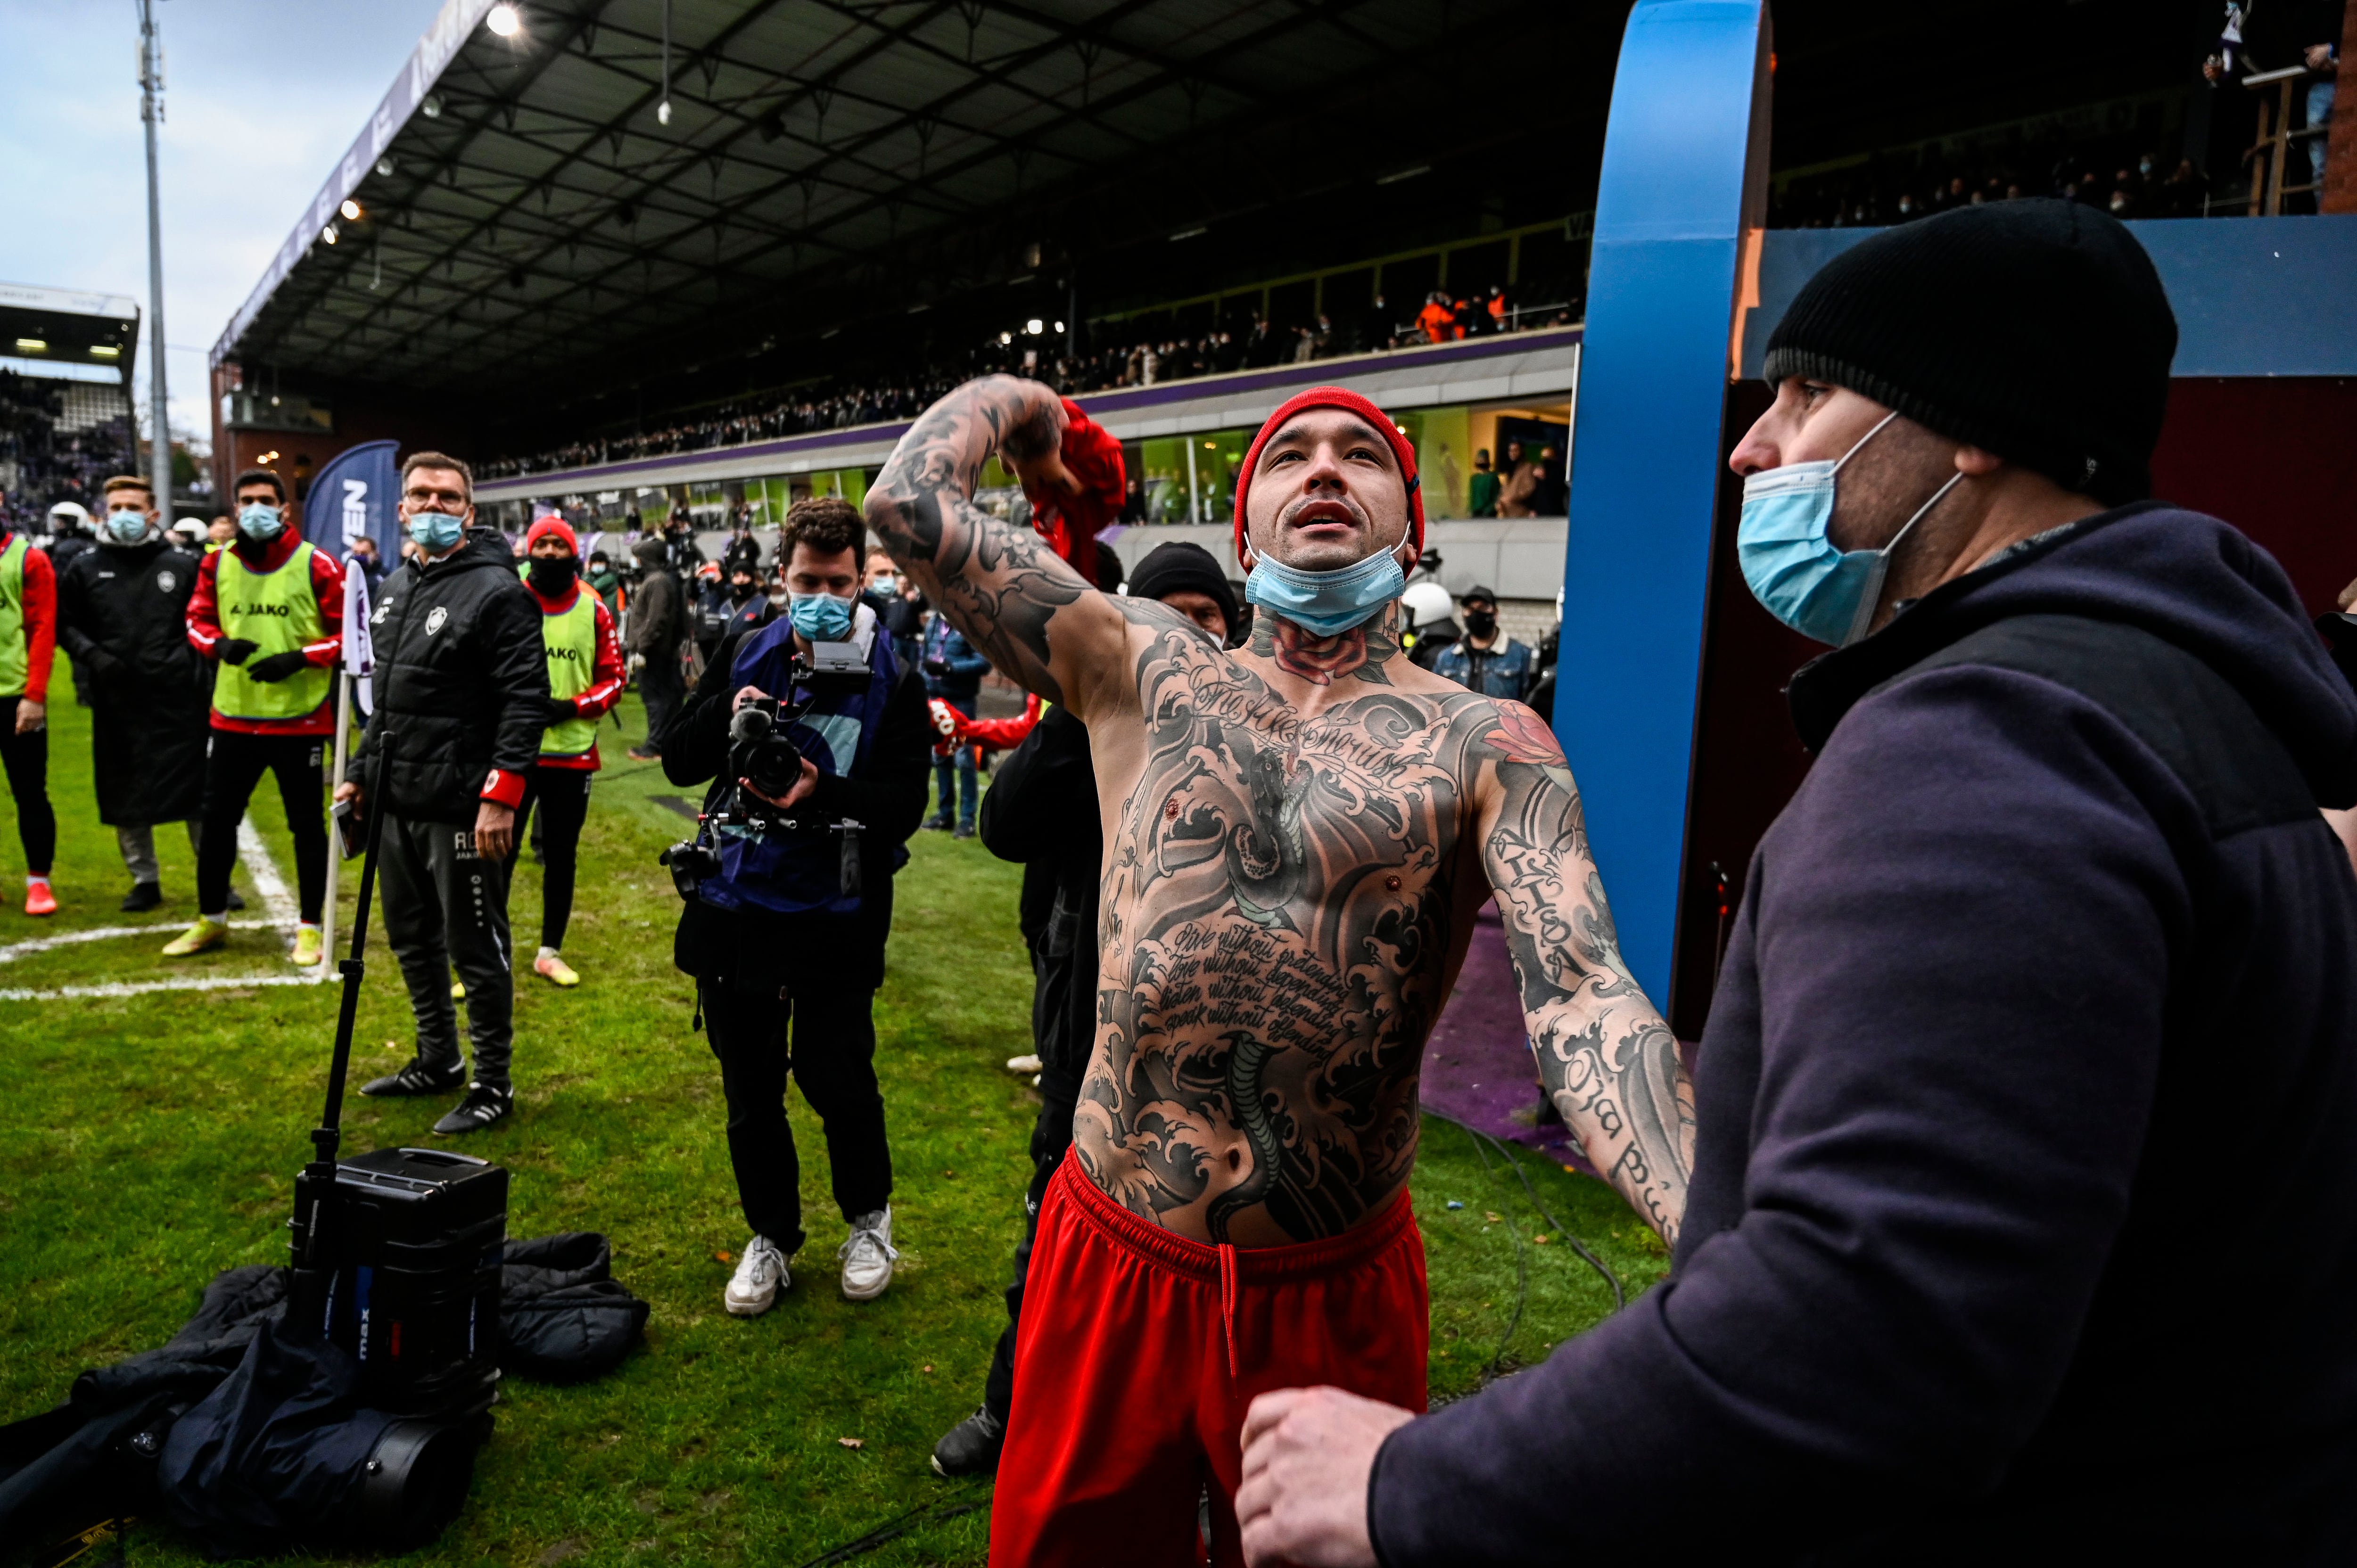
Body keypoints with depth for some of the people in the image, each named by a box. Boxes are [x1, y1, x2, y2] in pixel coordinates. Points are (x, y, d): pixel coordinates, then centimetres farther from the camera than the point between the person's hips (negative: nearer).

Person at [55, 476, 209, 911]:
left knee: (199, 788, 1)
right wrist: (92, 655, -4)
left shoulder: (183, 564, 3)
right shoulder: (86, 569, 7)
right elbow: (65, 624, 12)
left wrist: (198, 659, -3)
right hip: (116, 701, 2)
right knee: (126, 794, 7)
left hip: (179, 698, -2)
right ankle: (144, 880, 18)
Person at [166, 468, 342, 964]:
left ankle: (310, 928, 17)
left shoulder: (317, 566, -7)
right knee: (217, 818, 12)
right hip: (234, 717, 4)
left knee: (306, 824, 5)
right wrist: (218, 644, -7)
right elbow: (197, 620, 15)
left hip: (300, 718, -4)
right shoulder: (218, 564, 5)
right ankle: (211, 921, 29)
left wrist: (299, 658, -18)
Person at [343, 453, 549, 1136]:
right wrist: (360, 770, 19)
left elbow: (527, 700, -18)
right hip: (396, 801, 9)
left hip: (461, 809, -9)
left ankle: (493, 1086, 14)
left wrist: (501, 796, -23)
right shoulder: (395, 589, 14)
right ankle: (438, 1060, 36)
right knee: (412, 938, 19)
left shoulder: (498, 591, -12)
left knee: (475, 949, 0)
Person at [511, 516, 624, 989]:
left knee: (561, 854, 11)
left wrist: (572, 707, -12)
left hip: (573, 751, 2)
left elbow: (612, 678, 4)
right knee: (499, 850, 1)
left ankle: (550, 951, 25)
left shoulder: (594, 611, 2)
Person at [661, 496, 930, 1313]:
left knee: (836, 1079, 2)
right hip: (734, 907, 3)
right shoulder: (744, 656, 6)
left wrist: (823, 793, -27)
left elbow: (904, 804, -11)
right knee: (750, 1093, 13)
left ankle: (868, 1219, 30)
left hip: (835, 917, -3)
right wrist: (727, 716, -13)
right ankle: (771, 1237, 34)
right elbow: (678, 762, 6)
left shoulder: (893, 681, -3)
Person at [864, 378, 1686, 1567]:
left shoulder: (1485, 744, -5)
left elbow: (1578, 994, -18)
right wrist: (1017, 394, 12)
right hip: (1110, 1263, 1)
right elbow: (907, 504, -3)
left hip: (1338, 1292, 0)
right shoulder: (1143, 668, 1)